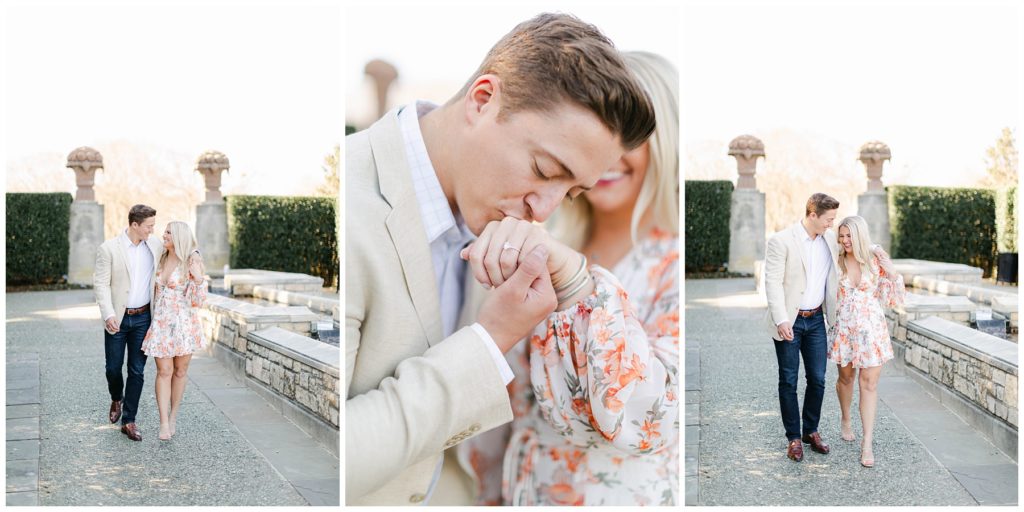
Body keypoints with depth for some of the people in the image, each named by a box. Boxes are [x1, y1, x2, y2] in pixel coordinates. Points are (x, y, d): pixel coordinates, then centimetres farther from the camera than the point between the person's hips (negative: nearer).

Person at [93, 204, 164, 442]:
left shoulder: (155, 245, 1)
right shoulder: (108, 248, -10)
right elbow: (101, 284, -11)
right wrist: (108, 314, -21)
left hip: (143, 317, 2)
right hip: (117, 318, -2)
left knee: (137, 370, 3)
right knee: (113, 368, 9)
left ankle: (129, 421, 11)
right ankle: (116, 399, 40)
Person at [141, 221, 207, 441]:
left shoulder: (192, 262, -8)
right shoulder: (161, 260, 9)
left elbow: (198, 301, -12)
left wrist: (198, 278, -24)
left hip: (184, 322, -3)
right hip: (161, 322, 4)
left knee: (180, 370, 8)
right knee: (164, 371, -3)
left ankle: (173, 416, 24)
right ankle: (164, 423, -4)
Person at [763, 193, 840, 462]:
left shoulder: (829, 239, 5)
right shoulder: (781, 241, -13)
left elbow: (831, 278, 15)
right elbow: (773, 282, -15)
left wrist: (833, 316, 13)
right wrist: (781, 320, -21)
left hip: (816, 319, 5)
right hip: (789, 321, -5)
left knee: (818, 379, 8)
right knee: (789, 381, 5)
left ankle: (811, 431, 26)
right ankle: (793, 438, 16)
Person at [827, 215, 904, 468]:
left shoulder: (876, 259, -7)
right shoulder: (836, 262, -2)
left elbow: (890, 295, -3)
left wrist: (891, 270, -15)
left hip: (871, 328, -2)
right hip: (843, 326, 2)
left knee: (869, 384, -4)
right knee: (846, 377, 17)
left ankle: (867, 443, -2)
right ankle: (845, 420, 44)